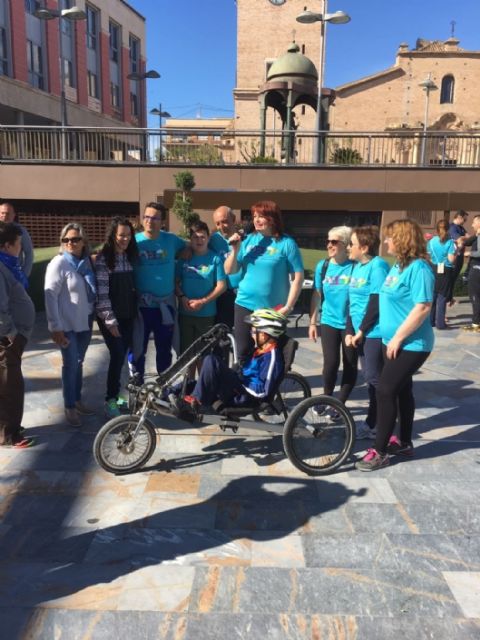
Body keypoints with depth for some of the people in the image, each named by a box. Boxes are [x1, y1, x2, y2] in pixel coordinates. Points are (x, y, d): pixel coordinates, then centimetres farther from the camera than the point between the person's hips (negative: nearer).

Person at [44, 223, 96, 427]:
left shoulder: (86, 261, 4)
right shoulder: (58, 263, -13)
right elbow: (50, 295, -17)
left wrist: (95, 315, 8)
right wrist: (55, 326, -20)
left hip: (85, 321, 5)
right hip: (67, 324, -5)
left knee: (79, 363, 15)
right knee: (70, 365, 0)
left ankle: (77, 400, 29)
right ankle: (69, 407, 14)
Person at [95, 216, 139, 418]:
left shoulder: (130, 256, 8)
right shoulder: (103, 259, -11)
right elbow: (102, 292, -15)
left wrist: (137, 310, 11)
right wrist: (110, 320, -18)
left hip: (128, 315, 6)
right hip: (110, 317, -6)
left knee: (122, 355, 10)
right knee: (118, 355, -10)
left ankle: (115, 396, 24)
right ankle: (110, 400, 2)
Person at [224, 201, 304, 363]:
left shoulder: (287, 243, -7)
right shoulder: (248, 240, 4)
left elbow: (298, 277, -7)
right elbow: (229, 271, 5)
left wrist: (288, 306, -12)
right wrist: (235, 250, -11)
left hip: (273, 309, -3)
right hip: (245, 304, 3)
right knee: (243, 351, 9)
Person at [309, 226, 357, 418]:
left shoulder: (355, 267, -11)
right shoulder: (322, 266, 0)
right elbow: (317, 295, 7)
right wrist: (312, 322, 7)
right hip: (328, 322, 2)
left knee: (350, 365, 7)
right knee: (331, 363, -5)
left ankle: (340, 403, 24)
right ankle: (326, 397, 21)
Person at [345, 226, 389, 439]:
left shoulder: (378, 265, -14)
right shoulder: (357, 266, 12)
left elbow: (376, 302, -18)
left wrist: (361, 331, -13)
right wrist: (350, 331, 4)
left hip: (375, 333, -8)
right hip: (360, 333, 8)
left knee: (376, 380, 0)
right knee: (371, 379, 15)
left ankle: (376, 425, 13)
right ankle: (373, 422, 26)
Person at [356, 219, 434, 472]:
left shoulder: (418, 268, -19)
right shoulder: (399, 265, 10)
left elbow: (423, 308, -25)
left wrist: (398, 337, -22)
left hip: (411, 344, -9)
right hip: (394, 342, 10)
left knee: (385, 391, -10)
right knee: (402, 390, 16)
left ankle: (379, 452, 0)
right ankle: (405, 443, 30)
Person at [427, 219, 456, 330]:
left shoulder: (431, 241, 0)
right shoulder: (450, 242, -11)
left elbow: (428, 257, 3)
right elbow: (451, 259, -14)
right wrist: (457, 251, 1)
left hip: (434, 270, 3)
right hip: (445, 272, -3)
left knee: (432, 297, 14)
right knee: (442, 298, 2)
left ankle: (430, 321, 19)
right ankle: (440, 323, 3)